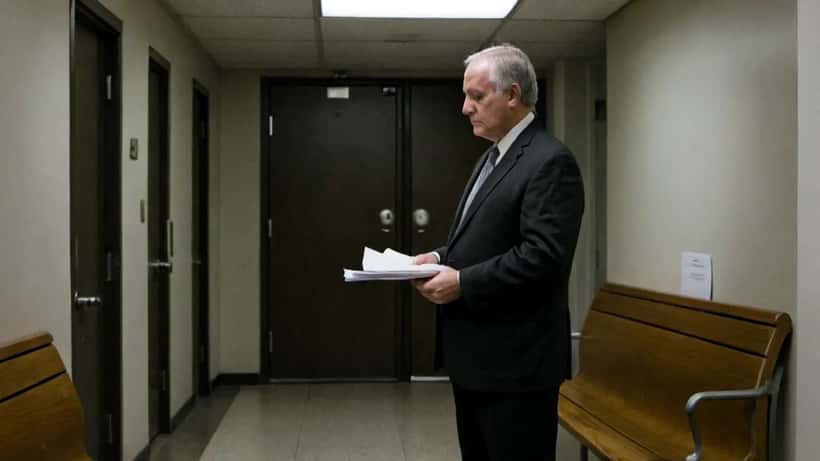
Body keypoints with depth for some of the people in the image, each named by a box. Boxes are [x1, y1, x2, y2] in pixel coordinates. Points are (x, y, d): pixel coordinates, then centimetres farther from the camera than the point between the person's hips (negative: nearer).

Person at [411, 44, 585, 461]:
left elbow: (543, 255, -24)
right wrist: (442, 258, 5)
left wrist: (462, 282, -21)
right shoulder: (491, 158, 17)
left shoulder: (550, 161, -15)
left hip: (516, 361, -10)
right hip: (474, 355, 10)